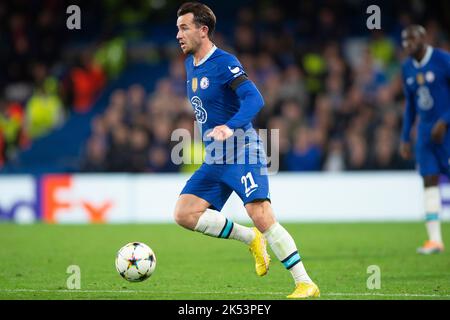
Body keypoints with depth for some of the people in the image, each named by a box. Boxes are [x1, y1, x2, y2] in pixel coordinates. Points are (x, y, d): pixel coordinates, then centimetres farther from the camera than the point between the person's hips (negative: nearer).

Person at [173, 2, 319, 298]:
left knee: (261, 216, -20)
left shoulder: (224, 63, -13)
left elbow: (255, 99, -25)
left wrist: (230, 127, -39)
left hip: (242, 152, -8)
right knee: (184, 213, -5)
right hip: (214, 159, 8)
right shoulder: (190, 65, 13)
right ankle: (251, 238, 9)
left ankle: (306, 284, -14)